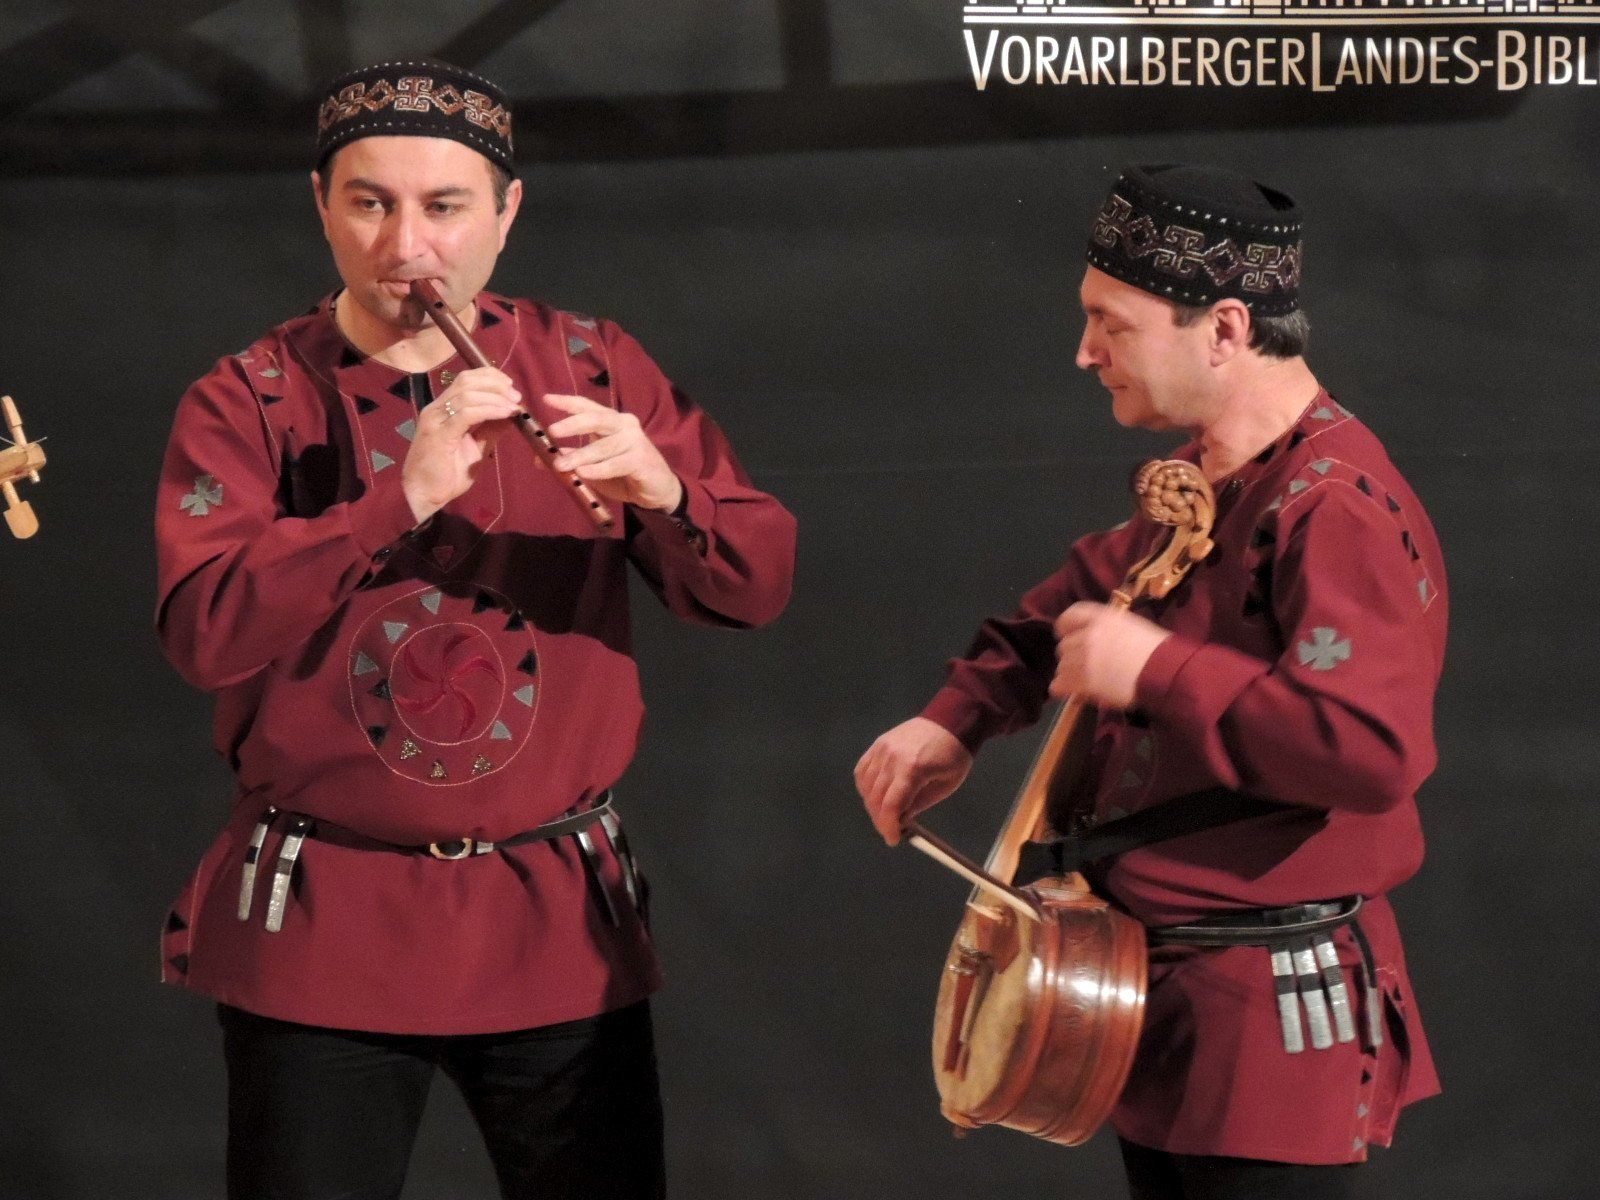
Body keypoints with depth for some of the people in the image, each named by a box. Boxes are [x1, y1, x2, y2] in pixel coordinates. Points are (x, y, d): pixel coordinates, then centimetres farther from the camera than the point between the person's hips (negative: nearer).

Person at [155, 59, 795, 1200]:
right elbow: (204, 632, -19)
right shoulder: (251, 402, -3)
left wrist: (662, 493, -21)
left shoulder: (592, 367, 4)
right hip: (321, 934, -2)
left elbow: (758, 583, 0)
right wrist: (403, 497, -29)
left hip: (559, 927, 2)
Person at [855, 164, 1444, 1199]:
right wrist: (960, 718, 13)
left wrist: (1156, 673, -26)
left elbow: (1373, 750, -34)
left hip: (1267, 1028, -10)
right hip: (1163, 999, 10)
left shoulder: (1338, 510, -22)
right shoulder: (1199, 484, 11)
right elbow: (1093, 595, 30)